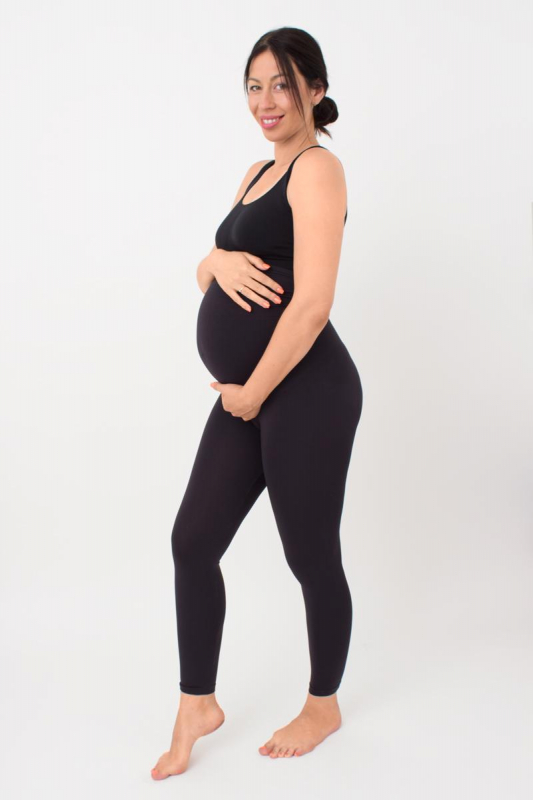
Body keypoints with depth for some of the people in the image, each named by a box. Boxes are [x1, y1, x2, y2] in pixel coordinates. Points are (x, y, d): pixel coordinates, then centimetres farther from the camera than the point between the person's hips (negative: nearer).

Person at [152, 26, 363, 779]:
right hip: (248, 393, 9)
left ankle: (323, 706, 31)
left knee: (311, 556, 7)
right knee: (193, 542, 9)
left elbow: (312, 304, -20)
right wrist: (221, 262, -8)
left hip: (305, 393, -8)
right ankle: (197, 705, 27)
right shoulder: (259, 171, 17)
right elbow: (206, 270, 17)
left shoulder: (318, 167, -11)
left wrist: (252, 394, -12)